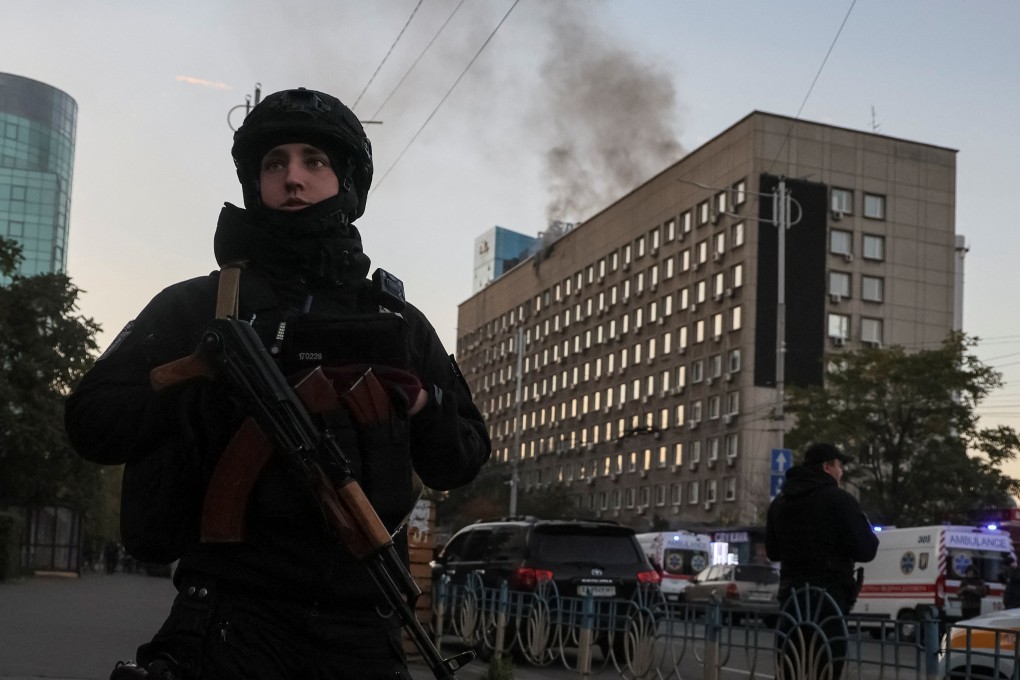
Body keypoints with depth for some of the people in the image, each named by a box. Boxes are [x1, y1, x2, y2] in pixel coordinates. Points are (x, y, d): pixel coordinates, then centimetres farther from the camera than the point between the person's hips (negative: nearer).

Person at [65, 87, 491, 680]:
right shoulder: (195, 306, 6)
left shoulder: (398, 320, 13)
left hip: (362, 625, 3)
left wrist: (423, 406, -5)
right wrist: (220, 385, -15)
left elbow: (462, 463, 16)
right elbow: (92, 421, -3)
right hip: (235, 614, -3)